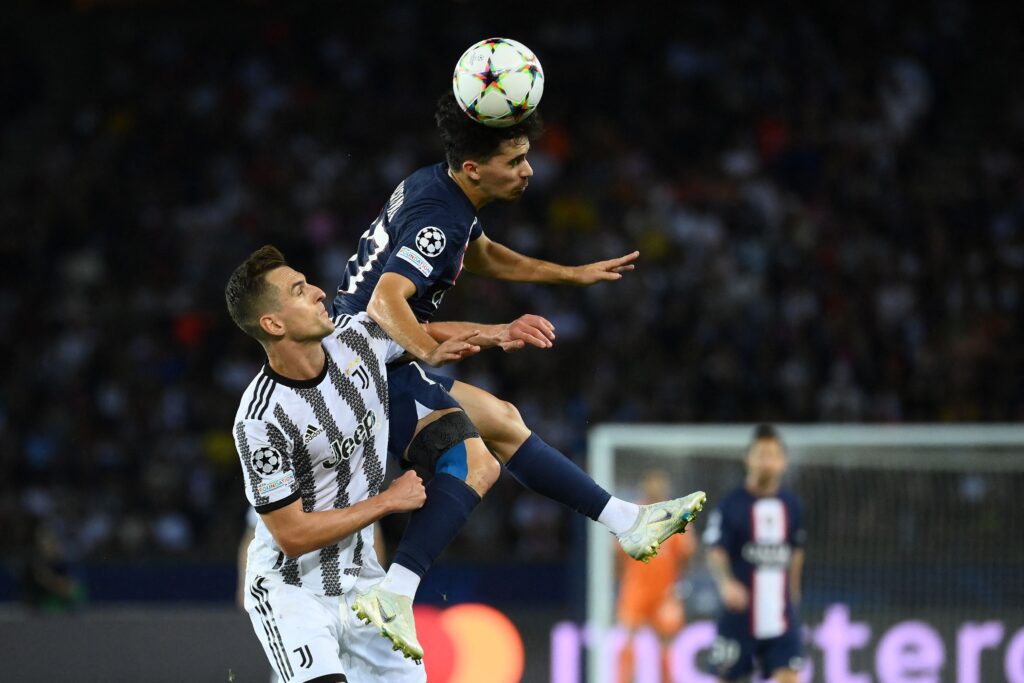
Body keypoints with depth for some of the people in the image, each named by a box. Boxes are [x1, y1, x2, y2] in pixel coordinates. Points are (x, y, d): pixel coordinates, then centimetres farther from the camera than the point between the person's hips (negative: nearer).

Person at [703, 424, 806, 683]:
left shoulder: (791, 505, 8)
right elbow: (715, 553, -15)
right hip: (740, 613, -3)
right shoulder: (731, 504, -7)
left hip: (781, 618, 3)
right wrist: (726, 583, -33)